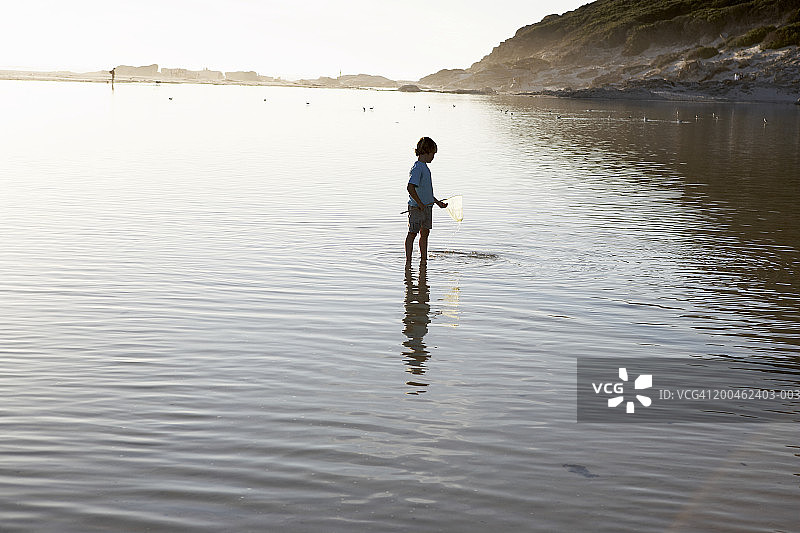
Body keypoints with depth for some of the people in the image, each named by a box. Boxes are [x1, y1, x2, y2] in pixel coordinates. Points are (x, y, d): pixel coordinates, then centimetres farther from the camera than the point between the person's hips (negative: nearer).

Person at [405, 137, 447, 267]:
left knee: (425, 233, 14)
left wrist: (437, 202, 25)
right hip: (416, 208, -9)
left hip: (427, 206, 9)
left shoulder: (424, 167, 13)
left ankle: (423, 260, 22)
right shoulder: (417, 168, -18)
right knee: (412, 233, -1)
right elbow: (410, 188, -28)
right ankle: (408, 261, 5)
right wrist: (420, 203, -22)